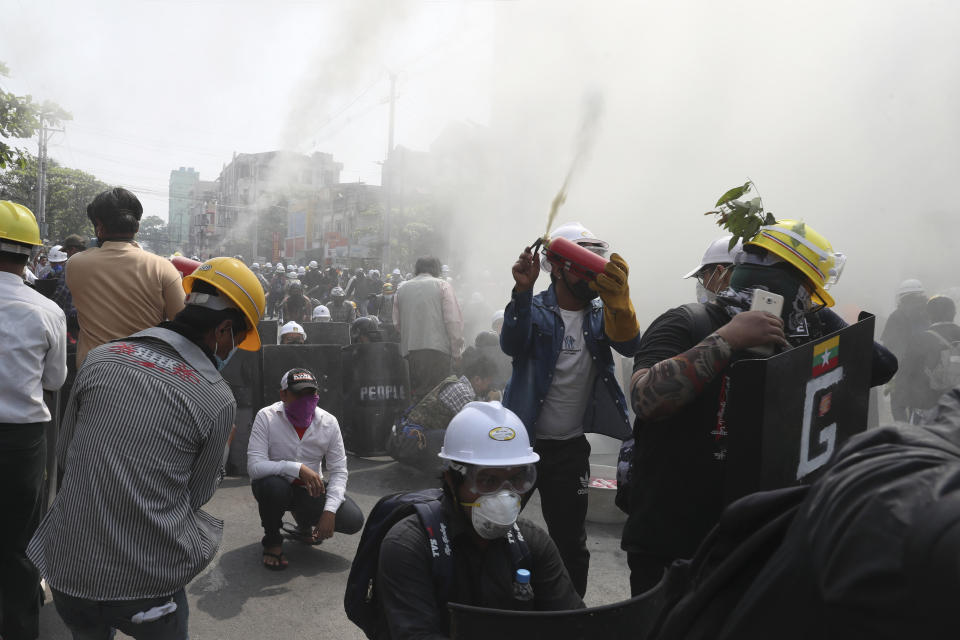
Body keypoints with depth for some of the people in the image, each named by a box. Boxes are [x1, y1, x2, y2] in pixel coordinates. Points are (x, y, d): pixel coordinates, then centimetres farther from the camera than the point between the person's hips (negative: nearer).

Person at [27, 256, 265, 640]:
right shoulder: (219, 400, -10)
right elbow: (196, 496, 2)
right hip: (148, 583, -3)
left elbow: (64, 457, 9)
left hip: (66, 571, 4)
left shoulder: (100, 358, -2)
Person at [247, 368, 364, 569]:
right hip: (273, 486, -2)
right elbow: (254, 466, -25)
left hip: (310, 488, 3)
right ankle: (272, 540, -5)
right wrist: (298, 468, -37)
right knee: (272, 485, -39)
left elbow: (339, 471, -6)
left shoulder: (329, 422, -9)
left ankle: (304, 524, 17)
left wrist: (330, 510, -20)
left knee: (353, 520, -18)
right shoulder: (266, 417, -17)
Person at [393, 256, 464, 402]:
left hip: (409, 351, 4)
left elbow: (397, 323, 11)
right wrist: (456, 351, -2)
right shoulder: (442, 285, 2)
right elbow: (453, 320, -5)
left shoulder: (402, 289, 13)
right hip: (438, 349, -4)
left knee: (416, 395, 10)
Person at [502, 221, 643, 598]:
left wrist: (618, 297, -35)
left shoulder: (601, 315, 5)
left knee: (571, 542, 11)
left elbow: (628, 345, -16)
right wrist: (522, 291, -40)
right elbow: (511, 345, -25)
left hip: (571, 446, 2)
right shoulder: (535, 310, -4)